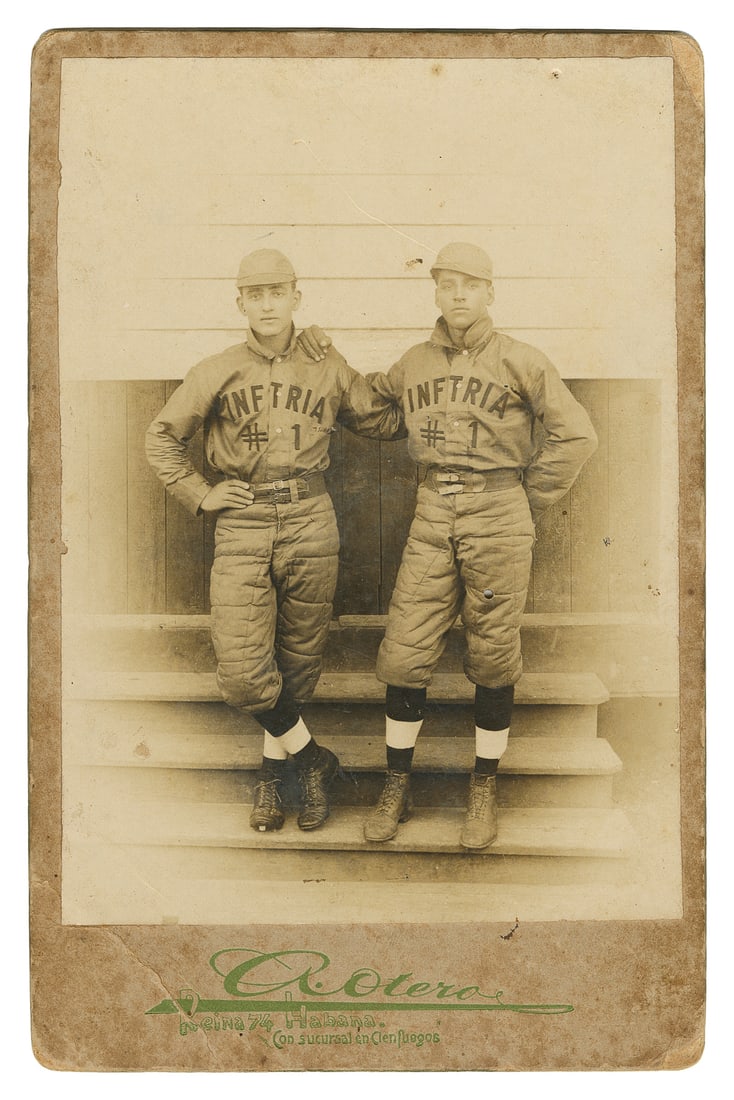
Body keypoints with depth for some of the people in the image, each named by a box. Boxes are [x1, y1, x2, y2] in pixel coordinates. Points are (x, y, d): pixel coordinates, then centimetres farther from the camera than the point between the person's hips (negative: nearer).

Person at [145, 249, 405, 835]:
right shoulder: (217, 372, 6)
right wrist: (200, 494, 5)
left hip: (311, 526, 1)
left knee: (299, 658, 8)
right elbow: (162, 438, 13)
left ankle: (274, 768, 27)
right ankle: (313, 757, 13)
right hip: (243, 528, 0)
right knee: (242, 672, -8)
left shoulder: (329, 369, 7)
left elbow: (386, 421, 16)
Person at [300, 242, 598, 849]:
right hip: (432, 515, 3)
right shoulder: (415, 363, 12)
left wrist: (525, 502, 1)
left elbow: (576, 435, 1)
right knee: (404, 654, -1)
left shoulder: (520, 361, 1)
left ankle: (484, 792, 19)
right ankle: (398, 788, 15)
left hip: (498, 517, -3)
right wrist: (323, 350, 13)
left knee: (493, 657, 4)